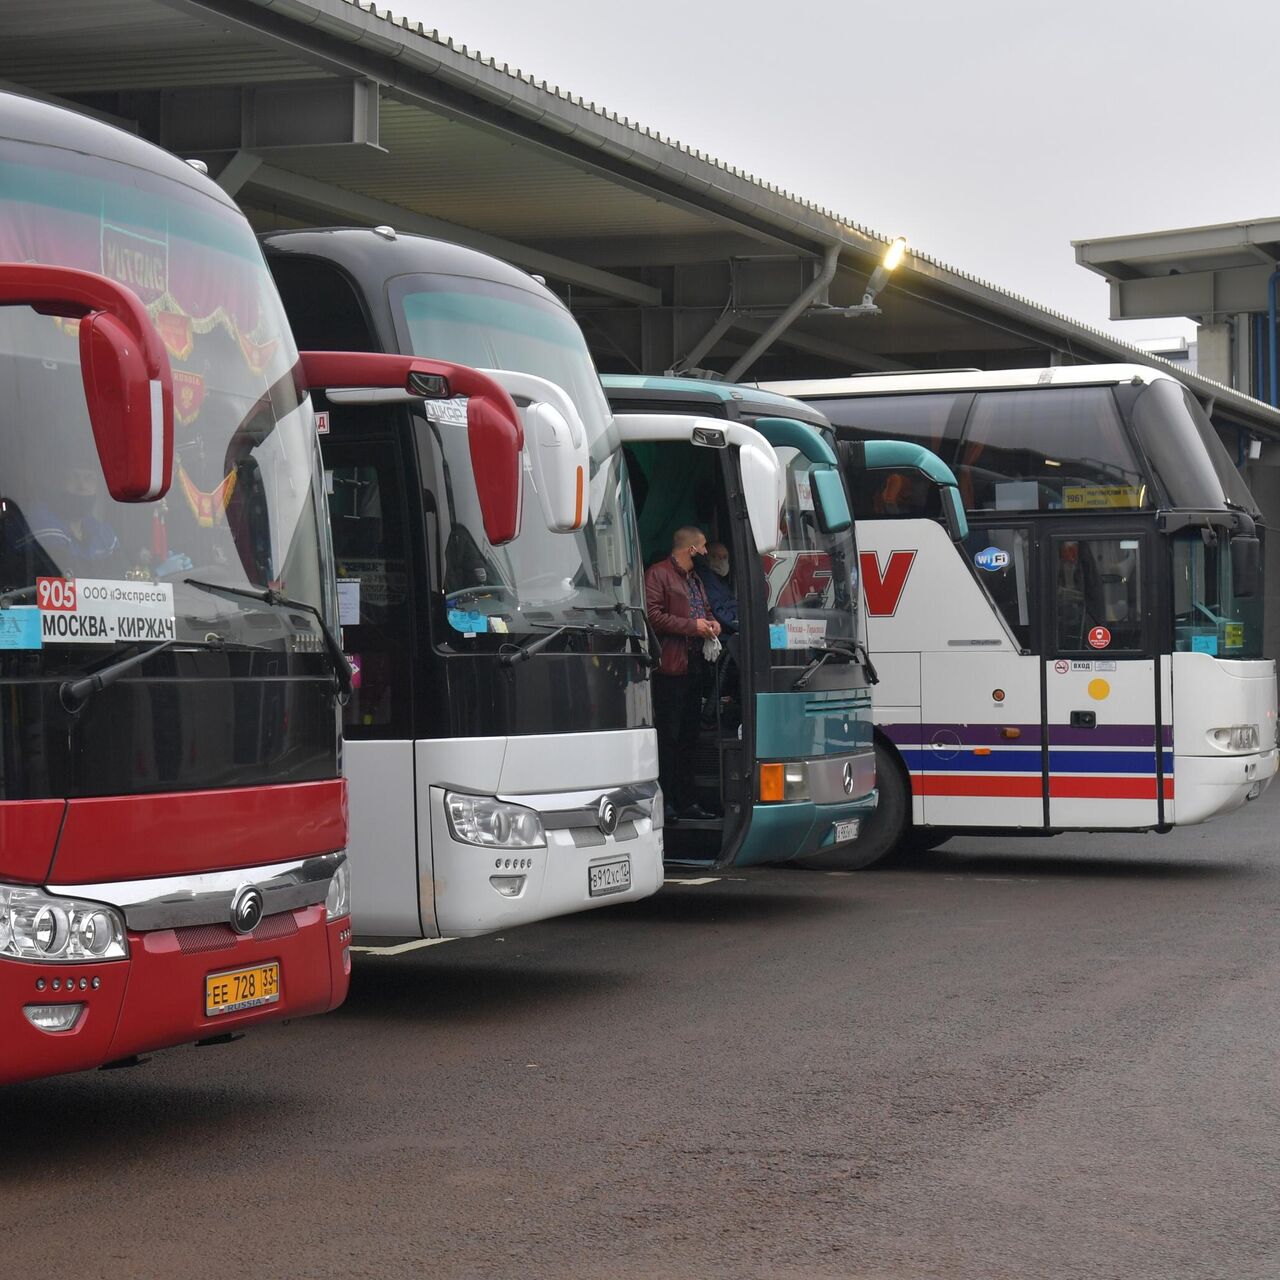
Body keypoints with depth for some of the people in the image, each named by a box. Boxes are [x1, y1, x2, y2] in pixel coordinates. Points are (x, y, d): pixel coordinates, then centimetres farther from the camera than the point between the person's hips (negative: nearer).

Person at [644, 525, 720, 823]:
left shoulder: (694, 579, 23)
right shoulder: (658, 574, -7)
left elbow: (705, 609, 36)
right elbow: (652, 614, -17)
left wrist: (711, 622, 11)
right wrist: (692, 626, -17)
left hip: (694, 665, 10)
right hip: (669, 667, -10)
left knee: (689, 737, 12)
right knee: (668, 736, -9)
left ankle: (685, 801, 17)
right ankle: (664, 802, -7)